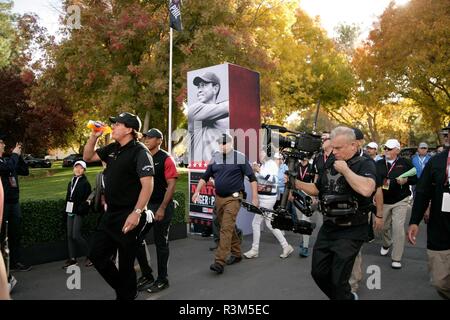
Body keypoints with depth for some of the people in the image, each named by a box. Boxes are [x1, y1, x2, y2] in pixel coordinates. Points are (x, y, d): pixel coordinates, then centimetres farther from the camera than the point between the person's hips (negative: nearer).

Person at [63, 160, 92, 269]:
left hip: (79, 212, -7)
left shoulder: (85, 183, -6)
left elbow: (87, 199, -11)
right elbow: (68, 197, 19)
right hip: (70, 212, 7)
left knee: (76, 235, -11)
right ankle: (72, 258, 16)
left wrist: (81, 209, -18)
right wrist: (66, 209, 12)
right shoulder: (71, 182, 16)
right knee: (69, 235, 8)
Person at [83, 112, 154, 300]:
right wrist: (94, 136, 7)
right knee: (97, 254, 14)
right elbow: (88, 157, 22)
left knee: (125, 263, 4)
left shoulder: (140, 152, -14)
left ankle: (127, 295, 27)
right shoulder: (113, 149, 10)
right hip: (110, 214, 8)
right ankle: (122, 288, 33)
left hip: (128, 216, -8)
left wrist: (137, 213, -27)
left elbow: (148, 185, -21)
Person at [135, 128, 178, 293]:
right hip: (146, 205, 7)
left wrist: (162, 208, -19)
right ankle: (147, 275, 22)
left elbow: (171, 185, -14)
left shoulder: (166, 159, -9)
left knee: (161, 243, 3)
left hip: (162, 207, -6)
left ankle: (162, 279, 18)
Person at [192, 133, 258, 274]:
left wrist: (254, 197, -10)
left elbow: (252, 178, -6)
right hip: (218, 198, 6)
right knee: (228, 227, 15)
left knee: (226, 229, -11)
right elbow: (205, 177, 12)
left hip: (233, 198, -5)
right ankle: (236, 253, 32)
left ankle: (219, 262, -9)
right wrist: (197, 191, 1)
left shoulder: (240, 157, -7)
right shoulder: (215, 158, 6)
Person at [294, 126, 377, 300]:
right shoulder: (330, 165, 8)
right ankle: (346, 296, 39)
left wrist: (345, 169, -22)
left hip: (350, 232, -7)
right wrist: (296, 183, 2)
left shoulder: (365, 164, -12)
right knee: (318, 272, 15)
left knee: (338, 280, 1)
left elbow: (366, 189, -33)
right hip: (327, 228, 7)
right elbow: (316, 189, 18)